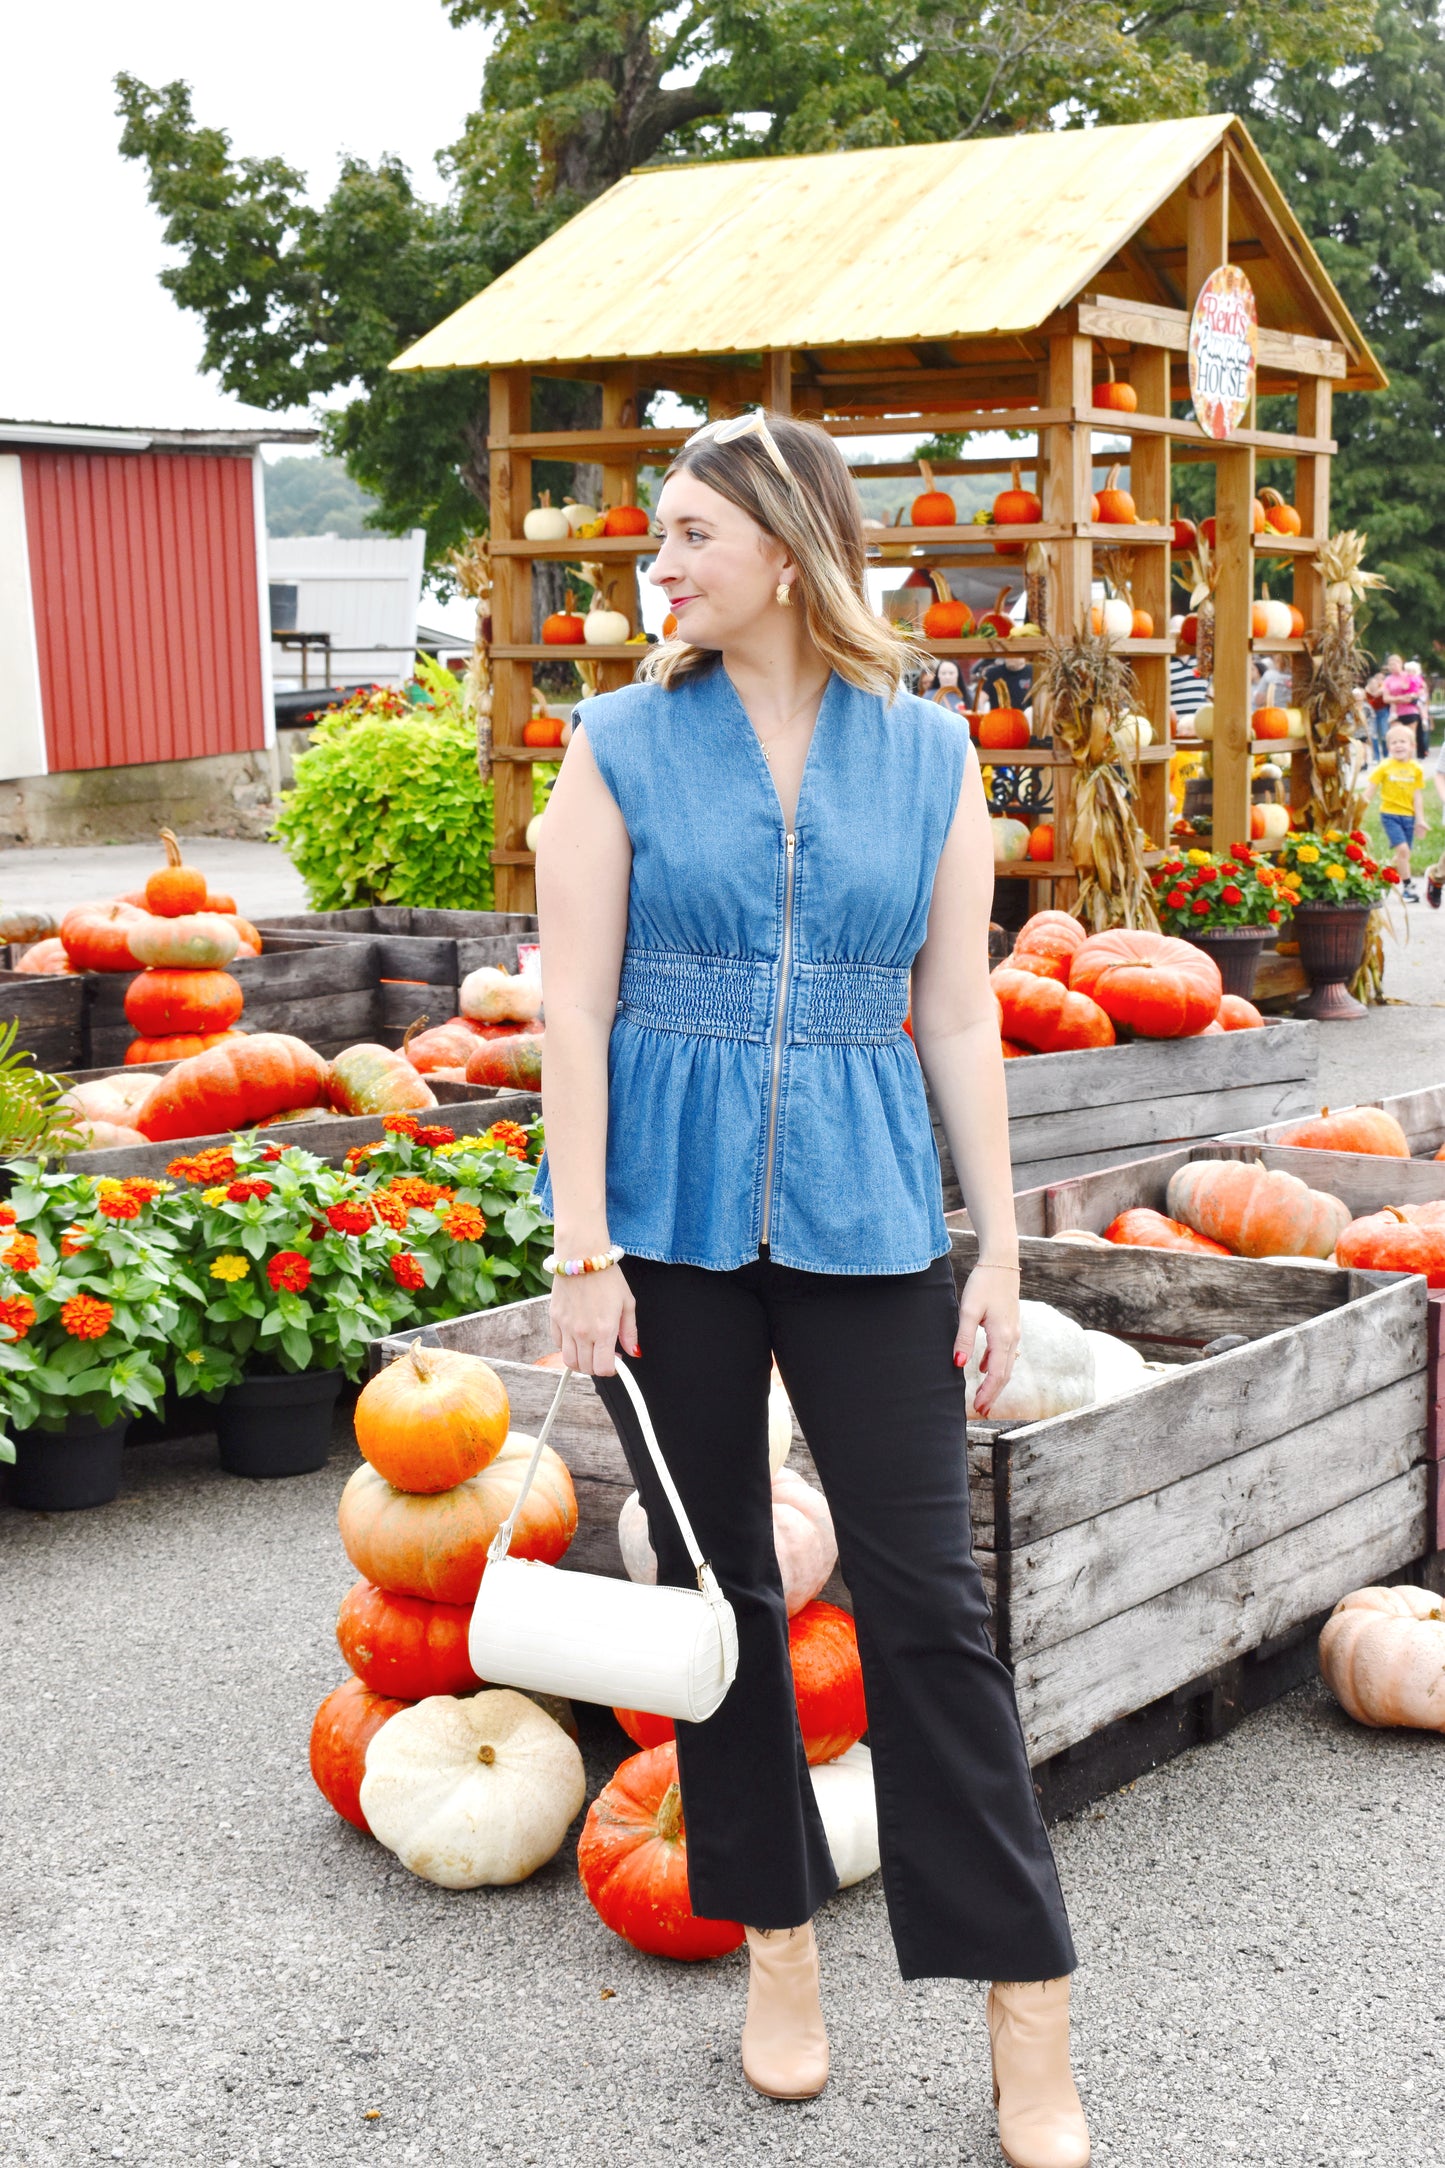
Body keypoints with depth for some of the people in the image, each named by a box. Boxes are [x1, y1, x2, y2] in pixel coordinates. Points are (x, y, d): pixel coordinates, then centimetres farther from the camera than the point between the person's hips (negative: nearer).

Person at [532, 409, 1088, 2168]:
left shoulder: (929, 757, 3)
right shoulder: (621, 748, 0)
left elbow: (957, 1016, 4)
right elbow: (574, 1006, -4)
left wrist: (998, 1248, 2)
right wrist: (583, 1248, -9)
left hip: (862, 1213, 0)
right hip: (670, 1212, 0)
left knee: (926, 1597, 0)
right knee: (718, 1583, 10)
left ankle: (1027, 2017, 9)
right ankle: (777, 1944, 28)